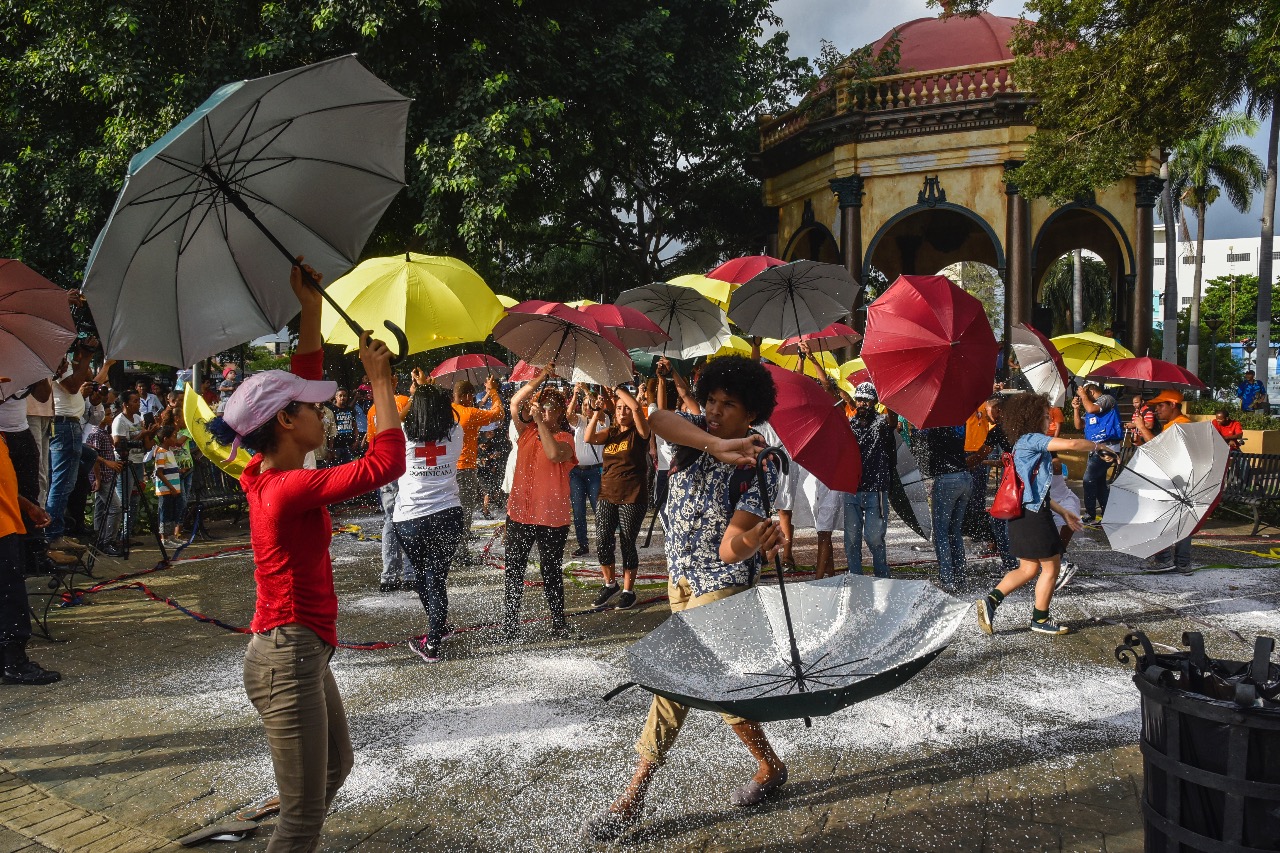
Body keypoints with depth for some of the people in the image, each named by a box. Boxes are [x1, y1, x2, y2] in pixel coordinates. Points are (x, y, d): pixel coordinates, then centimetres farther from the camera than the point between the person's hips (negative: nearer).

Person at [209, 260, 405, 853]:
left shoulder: (264, 475, 3)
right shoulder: (292, 488, -23)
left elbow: (304, 377, 11)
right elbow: (386, 463, -29)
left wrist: (311, 307, 8)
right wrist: (379, 378, -20)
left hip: (303, 649, 10)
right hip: (289, 657, -10)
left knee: (337, 766, 27)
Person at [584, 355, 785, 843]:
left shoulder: (759, 470, -20)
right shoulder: (698, 433, -9)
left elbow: (730, 549, -29)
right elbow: (659, 420, -35)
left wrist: (753, 542, -53)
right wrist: (718, 446, -49)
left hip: (721, 587, -7)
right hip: (681, 578, 7)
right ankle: (770, 767, 37)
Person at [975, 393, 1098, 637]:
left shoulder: (1024, 445, 18)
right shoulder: (1031, 439, -11)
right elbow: (1071, 444, -20)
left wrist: (1063, 512, 22)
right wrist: (1096, 446, 1)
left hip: (1023, 514, 10)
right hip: (1034, 515, -10)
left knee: (1029, 569, 13)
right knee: (1051, 566, 5)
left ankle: (990, 600, 3)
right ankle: (1040, 620, 15)